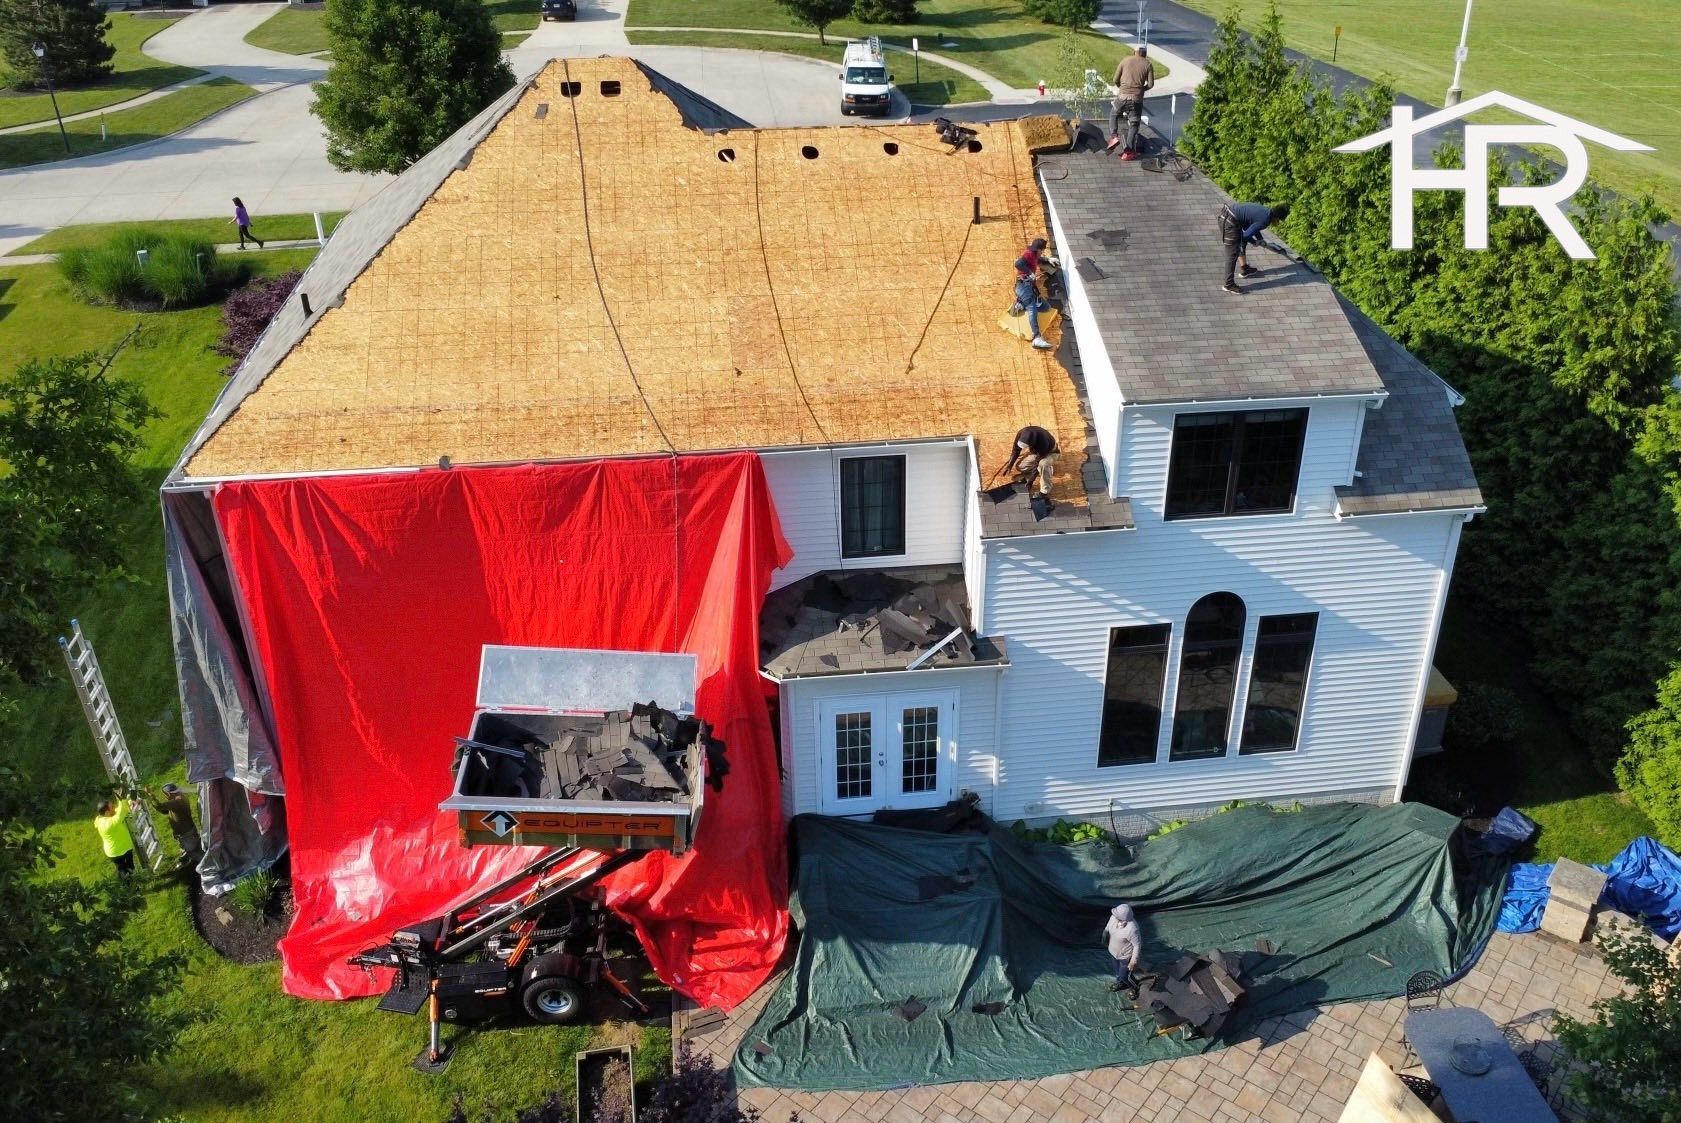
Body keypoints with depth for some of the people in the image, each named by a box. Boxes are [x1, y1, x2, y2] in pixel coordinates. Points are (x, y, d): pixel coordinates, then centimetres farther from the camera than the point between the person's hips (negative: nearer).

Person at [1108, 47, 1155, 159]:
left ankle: (1114, 136, 6)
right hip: (1137, 98, -1)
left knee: (1113, 114, 26)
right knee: (1133, 124, 7)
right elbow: (1150, 84, 0)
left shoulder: (1125, 60, 7)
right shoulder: (1147, 65, 4)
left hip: (1122, 96, 1)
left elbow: (1116, 80, 7)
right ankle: (1129, 151, 4)